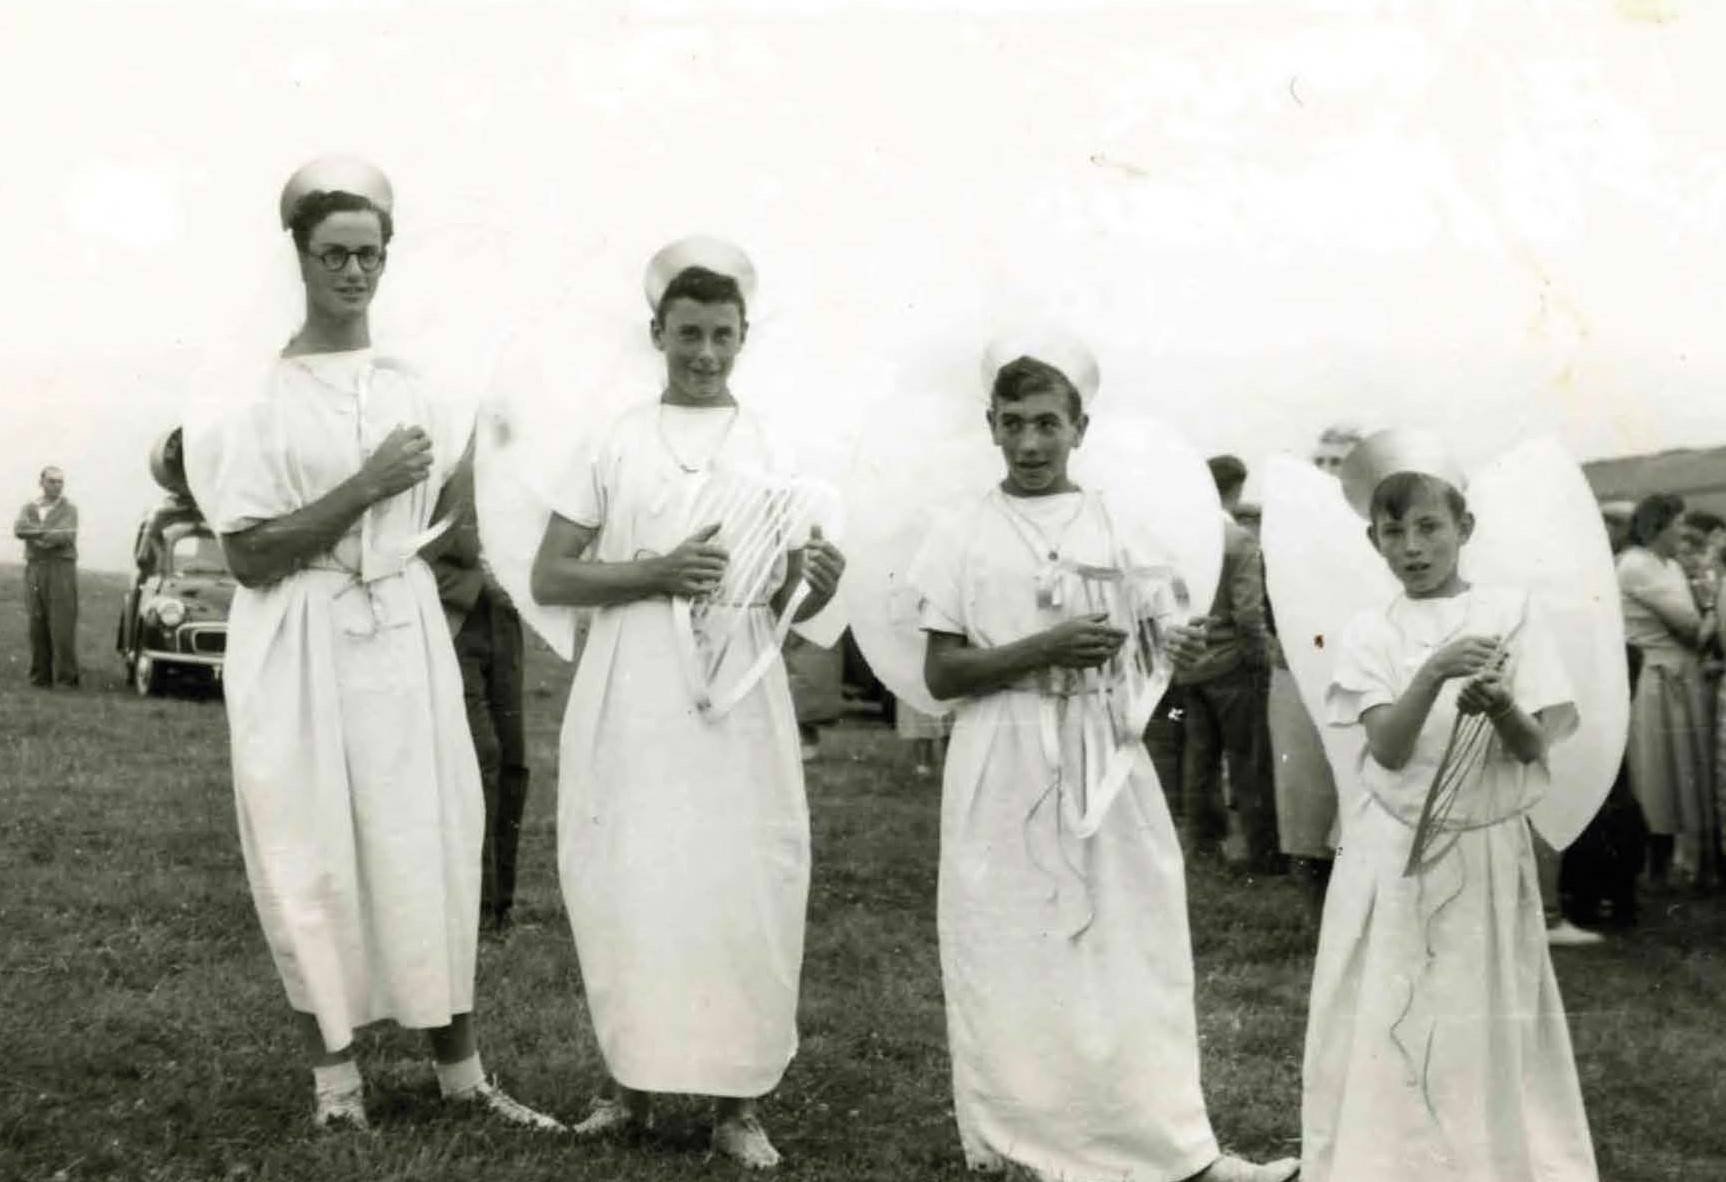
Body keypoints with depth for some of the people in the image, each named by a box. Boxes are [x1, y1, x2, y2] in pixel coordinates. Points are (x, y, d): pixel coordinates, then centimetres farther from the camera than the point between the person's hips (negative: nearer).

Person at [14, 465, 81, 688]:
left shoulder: (69, 509, 3)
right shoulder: (28, 508, 14)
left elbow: (65, 536, -14)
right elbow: (19, 529, -5)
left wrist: (35, 534, -8)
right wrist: (50, 533, -12)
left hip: (61, 569, -4)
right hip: (34, 570, 4)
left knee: (63, 627, -7)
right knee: (37, 628, 4)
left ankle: (66, 678, -3)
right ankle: (40, 676, 10)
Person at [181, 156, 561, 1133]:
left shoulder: (419, 385, 7)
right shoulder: (258, 391, -4)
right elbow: (249, 555, -12)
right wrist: (366, 487, -16)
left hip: (404, 641, 3)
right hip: (300, 654, -3)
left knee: (430, 846, 4)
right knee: (314, 857, 3)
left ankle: (461, 1069, 12)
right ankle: (334, 1070, 15)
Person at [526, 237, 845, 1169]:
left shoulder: (773, 448, 8)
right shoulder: (616, 442, 4)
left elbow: (782, 605, 9)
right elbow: (549, 578, 1)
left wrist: (815, 587, -14)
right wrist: (655, 572, -13)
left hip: (737, 704, 1)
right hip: (631, 705, -1)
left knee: (740, 891, 0)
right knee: (630, 886, 2)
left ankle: (736, 1100, 10)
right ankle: (630, 1080, 18)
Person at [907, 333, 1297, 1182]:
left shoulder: (1114, 525, 7)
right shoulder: (966, 534, 1)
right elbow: (940, 674, -4)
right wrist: (1041, 648, -17)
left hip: (1100, 761, 2)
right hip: (1005, 771, -2)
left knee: (1130, 949, 1)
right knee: (1012, 956, 3)